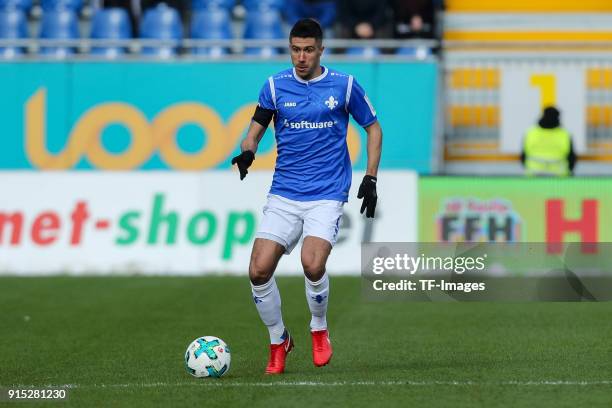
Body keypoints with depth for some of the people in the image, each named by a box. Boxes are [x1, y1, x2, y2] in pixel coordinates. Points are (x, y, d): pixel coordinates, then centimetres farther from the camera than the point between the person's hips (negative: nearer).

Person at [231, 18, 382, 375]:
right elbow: (255, 131, 12)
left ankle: (320, 330, 4)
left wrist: (370, 178, 4)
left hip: (327, 195, -3)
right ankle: (279, 342, 13)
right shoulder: (276, 86, 4)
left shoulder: (344, 85, 0)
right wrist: (247, 152, -11)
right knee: (259, 270, -11)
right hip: (283, 195, 3)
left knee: (312, 264, -25)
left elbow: (373, 129, 12)